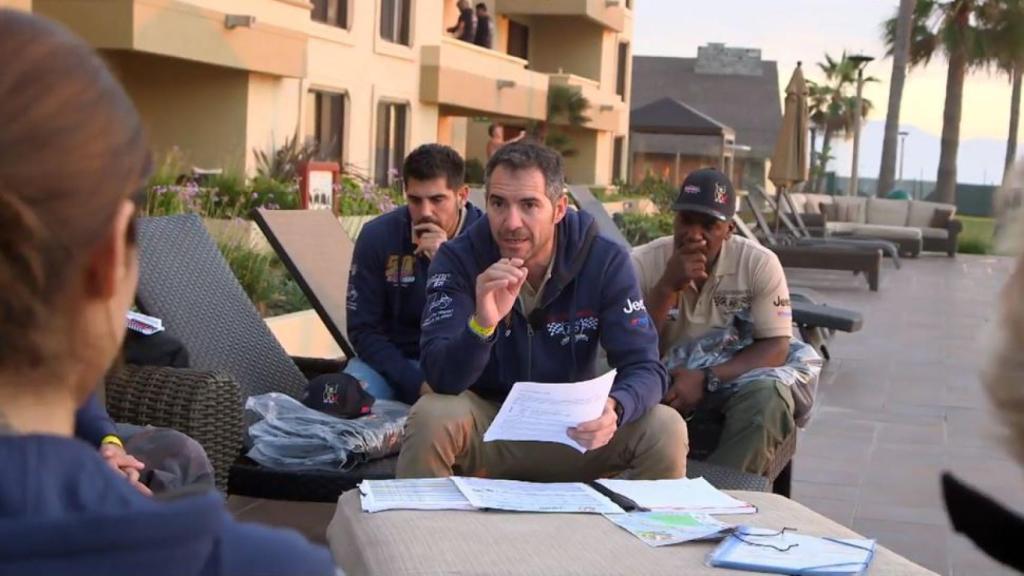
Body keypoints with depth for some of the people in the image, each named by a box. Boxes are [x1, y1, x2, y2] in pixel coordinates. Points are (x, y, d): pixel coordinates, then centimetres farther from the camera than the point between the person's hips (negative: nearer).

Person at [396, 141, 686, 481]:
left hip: (576, 431, 1)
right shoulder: (458, 259, -12)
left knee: (666, 430, -21)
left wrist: (614, 409, -38)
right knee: (430, 418, -31)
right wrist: (482, 324, -42)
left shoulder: (606, 262, -10)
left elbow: (644, 368, -15)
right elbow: (442, 378, -21)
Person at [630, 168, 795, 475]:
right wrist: (668, 287, -24)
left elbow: (776, 347, -10)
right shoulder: (643, 263, -6)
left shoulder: (759, 264, -7)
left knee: (767, 395, -33)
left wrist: (706, 379, -23)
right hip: (665, 387, 0)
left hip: (733, 384, 0)